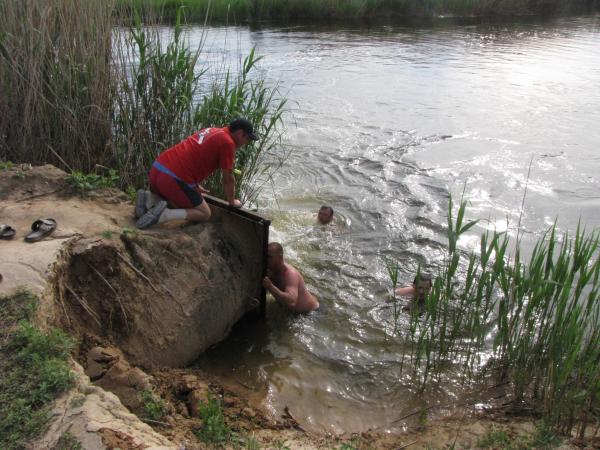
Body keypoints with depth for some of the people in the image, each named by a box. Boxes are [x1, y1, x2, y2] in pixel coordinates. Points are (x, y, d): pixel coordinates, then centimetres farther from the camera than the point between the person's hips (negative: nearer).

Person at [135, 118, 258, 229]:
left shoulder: (210, 131, 19)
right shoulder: (227, 142, -6)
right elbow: (228, 178, -1)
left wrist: (196, 186, 40)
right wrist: (232, 201, 15)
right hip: (174, 178, -8)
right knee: (205, 214, 9)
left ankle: (149, 199, 8)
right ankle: (164, 214, -12)